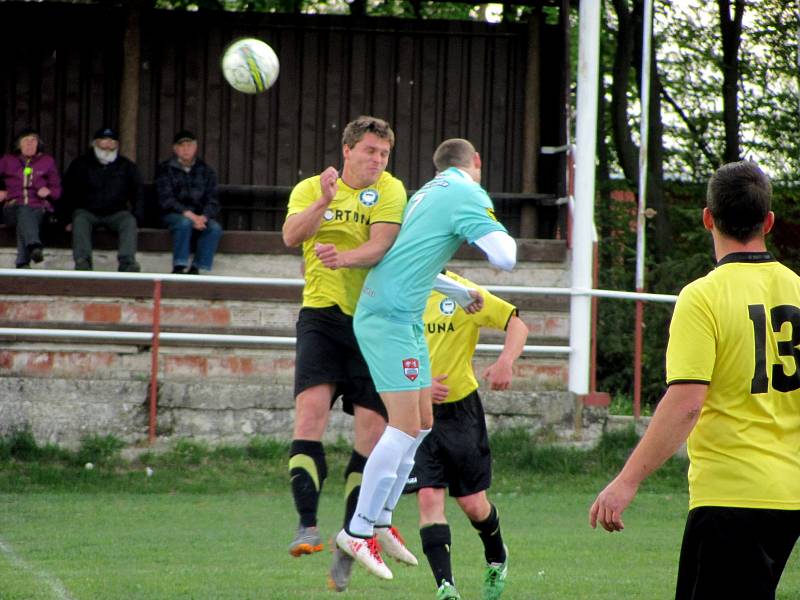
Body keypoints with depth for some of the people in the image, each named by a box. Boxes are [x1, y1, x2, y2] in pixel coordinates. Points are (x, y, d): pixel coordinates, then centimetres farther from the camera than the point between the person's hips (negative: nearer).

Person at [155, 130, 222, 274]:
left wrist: (204, 217, -18)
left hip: (200, 216, 3)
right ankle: (179, 267, -33)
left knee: (215, 228, -28)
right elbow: (166, 199, -10)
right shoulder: (165, 169, 1)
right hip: (173, 214, -3)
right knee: (184, 223, -37)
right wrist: (189, 215, -23)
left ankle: (197, 268, -26)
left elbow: (212, 201, 4)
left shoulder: (206, 172, 10)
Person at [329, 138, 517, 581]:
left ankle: (379, 522, 17)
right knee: (405, 426, -11)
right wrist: (506, 239, 4)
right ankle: (358, 532, -9)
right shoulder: (469, 195, -9)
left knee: (422, 423, 13)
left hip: (396, 314, 10)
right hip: (391, 317, -10)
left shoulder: (429, 192, 20)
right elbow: (504, 258, -18)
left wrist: (459, 291, 36)